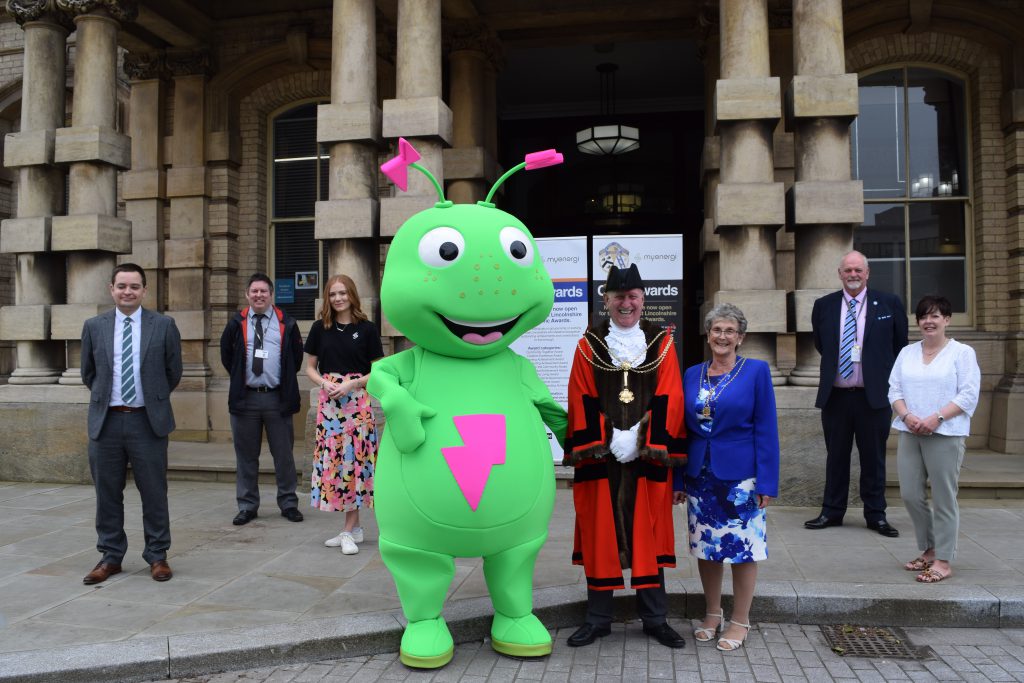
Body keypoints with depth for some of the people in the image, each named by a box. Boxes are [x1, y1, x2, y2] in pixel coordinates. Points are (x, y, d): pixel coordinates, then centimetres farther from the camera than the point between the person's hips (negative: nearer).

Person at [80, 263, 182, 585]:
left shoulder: (164, 325, -1)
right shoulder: (94, 326, 5)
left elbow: (173, 372, 7)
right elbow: (88, 373, 16)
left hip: (148, 421, -2)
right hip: (105, 421, 2)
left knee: (154, 493, 4)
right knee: (107, 494, 10)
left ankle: (157, 556, 17)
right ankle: (111, 556, 24)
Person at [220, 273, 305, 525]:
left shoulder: (286, 324, 4)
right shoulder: (236, 323, 6)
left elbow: (296, 356, 11)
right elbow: (226, 355, 16)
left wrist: (286, 383, 8)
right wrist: (239, 379, 12)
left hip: (277, 398, -1)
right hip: (245, 398, 1)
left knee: (283, 454, 5)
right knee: (246, 455, 7)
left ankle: (288, 504, 15)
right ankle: (247, 506, 17)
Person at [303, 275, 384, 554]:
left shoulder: (366, 329, 0)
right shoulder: (320, 328, 7)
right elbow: (310, 367, 11)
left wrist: (352, 384, -12)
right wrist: (324, 383, -9)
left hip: (357, 401, -3)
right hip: (328, 400, 3)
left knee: (354, 458, -4)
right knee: (332, 459, 3)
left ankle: (349, 530, 4)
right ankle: (354, 528, 15)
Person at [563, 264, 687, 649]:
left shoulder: (661, 344, 5)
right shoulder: (588, 346, 4)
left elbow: (668, 401, -1)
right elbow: (582, 403, -1)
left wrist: (652, 446, -10)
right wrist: (599, 445, -10)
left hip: (647, 459, 0)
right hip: (600, 458, 0)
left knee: (648, 535, 8)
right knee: (599, 536, 7)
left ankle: (654, 619, 22)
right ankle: (598, 619, 20)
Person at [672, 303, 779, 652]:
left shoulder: (756, 371, -4)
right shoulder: (692, 374, 7)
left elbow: (766, 428, -6)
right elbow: (683, 428, 9)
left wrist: (766, 481, -11)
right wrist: (678, 479, 7)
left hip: (740, 476, -4)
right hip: (700, 476, 4)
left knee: (743, 548, 5)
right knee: (706, 547, 12)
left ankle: (740, 622, 21)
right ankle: (712, 615, 30)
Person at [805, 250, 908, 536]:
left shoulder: (889, 304, 0)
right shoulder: (824, 306, 4)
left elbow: (900, 345, 12)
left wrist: (884, 373, 12)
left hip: (874, 395, -1)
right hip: (835, 395, 1)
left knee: (874, 458, 8)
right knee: (836, 457, 10)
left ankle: (876, 515, 20)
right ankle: (832, 512, 20)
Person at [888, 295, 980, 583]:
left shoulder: (962, 353, 0)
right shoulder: (907, 353, 13)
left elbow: (969, 395, -8)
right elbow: (894, 390, 10)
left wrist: (936, 418, -17)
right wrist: (907, 416, -9)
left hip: (945, 435, -5)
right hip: (909, 433, 5)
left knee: (944, 499, 0)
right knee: (911, 495, 6)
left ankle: (943, 561, 10)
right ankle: (929, 550, 25)